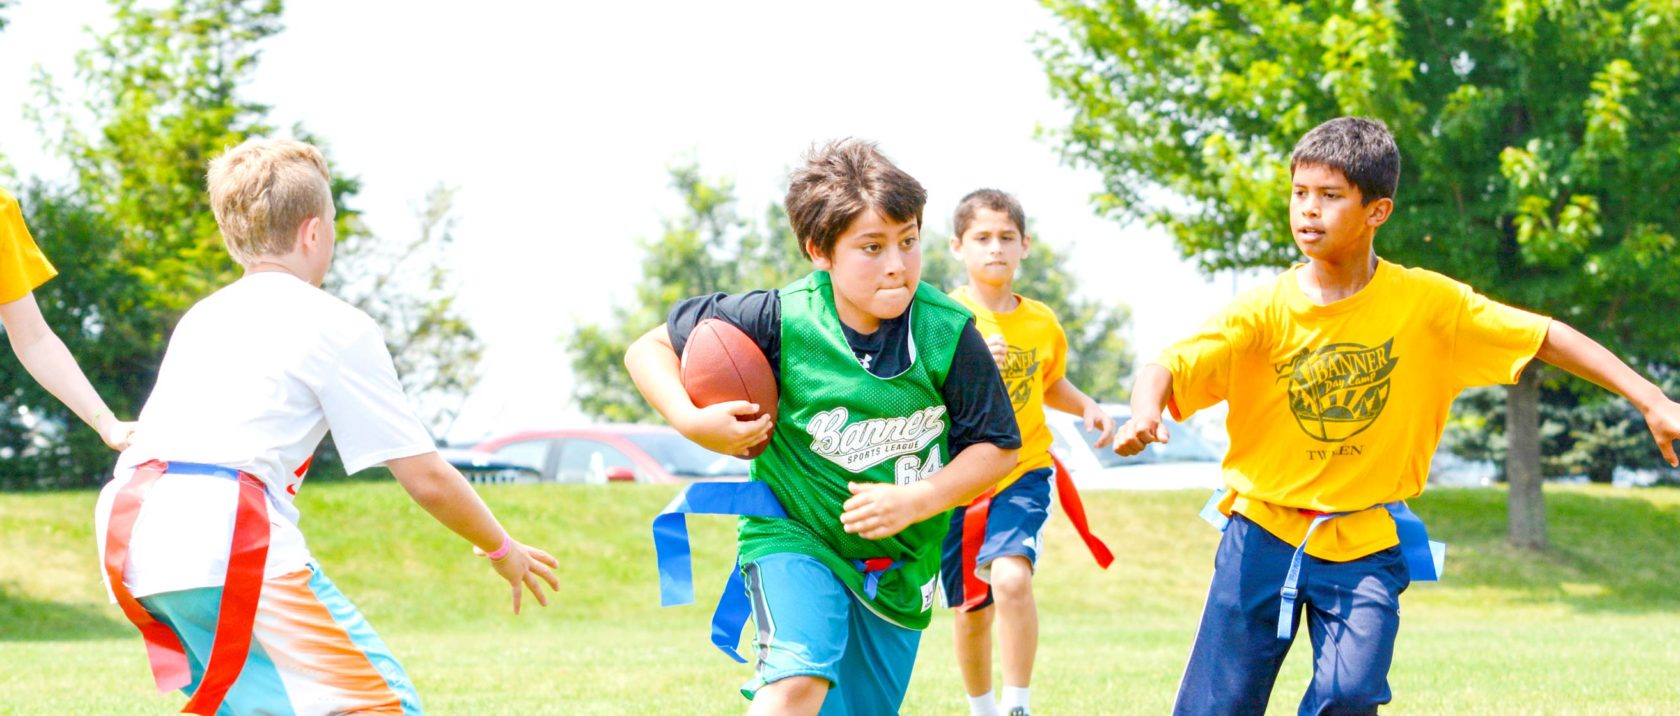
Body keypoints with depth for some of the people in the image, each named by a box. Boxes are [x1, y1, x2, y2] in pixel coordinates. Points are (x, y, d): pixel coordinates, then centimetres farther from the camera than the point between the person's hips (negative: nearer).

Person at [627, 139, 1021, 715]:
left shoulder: (947, 334, -15)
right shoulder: (781, 321, -18)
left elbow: (997, 447, -6)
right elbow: (648, 349, -8)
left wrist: (916, 501, -21)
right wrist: (692, 423, -25)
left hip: (901, 559, 3)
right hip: (795, 535, -3)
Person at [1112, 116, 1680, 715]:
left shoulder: (1428, 303, -6)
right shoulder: (1264, 310, -8)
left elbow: (1545, 338, -1)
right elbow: (1168, 369, -15)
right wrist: (1145, 415, -39)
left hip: (1366, 544, 0)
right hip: (1263, 533, 1)